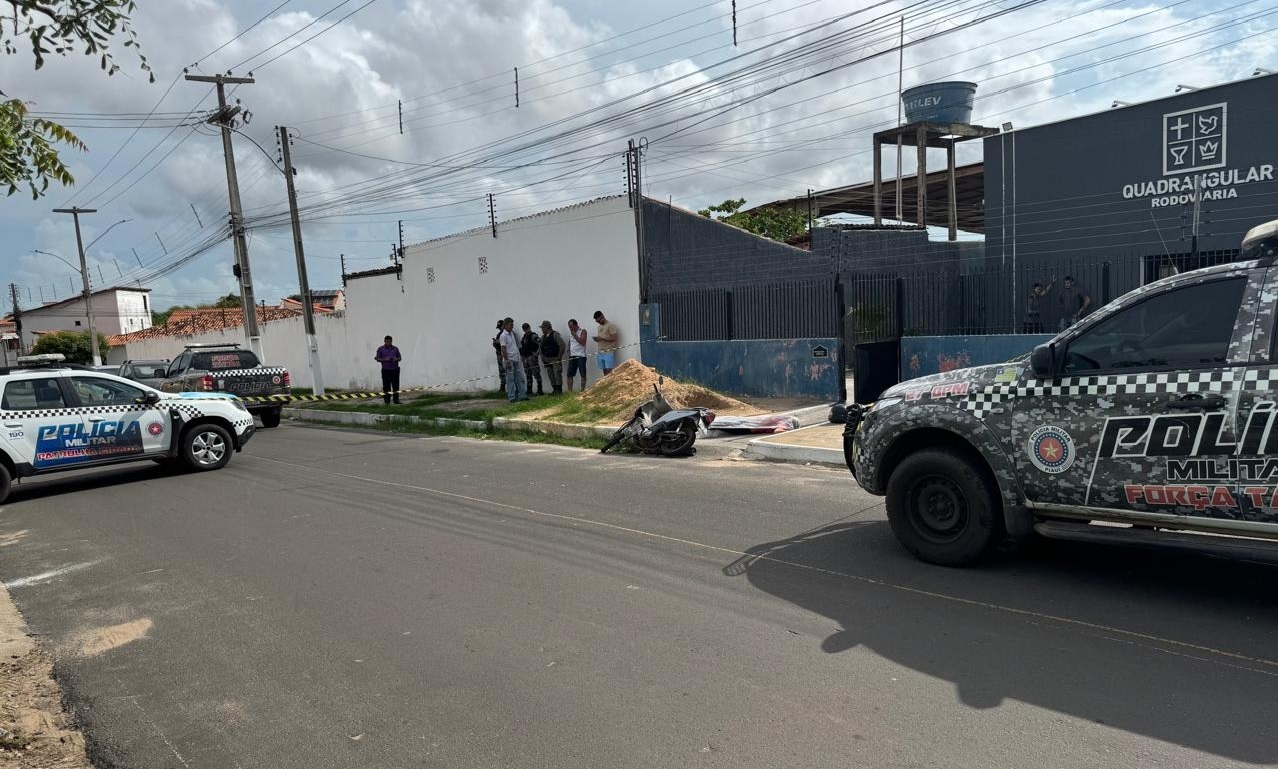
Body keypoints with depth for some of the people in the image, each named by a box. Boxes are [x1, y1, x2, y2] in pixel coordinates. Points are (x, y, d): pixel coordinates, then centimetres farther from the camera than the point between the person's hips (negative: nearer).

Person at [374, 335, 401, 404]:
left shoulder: (395, 349, 11)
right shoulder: (380, 349, 5)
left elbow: (400, 358, 13)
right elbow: (377, 359, 3)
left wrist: (396, 359, -10)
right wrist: (385, 360, -14)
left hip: (395, 369, 2)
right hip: (386, 370, -2)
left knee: (396, 385, 1)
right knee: (386, 386, -2)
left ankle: (396, 400, 6)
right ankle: (387, 400, 4)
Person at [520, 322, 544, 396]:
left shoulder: (533, 336, -11)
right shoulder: (524, 337, 15)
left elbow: (540, 343, -22)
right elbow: (521, 346, 31)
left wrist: (537, 352, -17)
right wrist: (521, 354, 19)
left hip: (532, 357, -9)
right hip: (525, 357, 9)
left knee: (536, 373, -9)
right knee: (528, 375, 12)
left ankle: (540, 390, -7)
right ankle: (529, 390, 18)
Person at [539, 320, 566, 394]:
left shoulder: (555, 335, -7)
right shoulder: (543, 337, 13)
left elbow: (563, 345, -12)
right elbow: (541, 348, 20)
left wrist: (559, 357, -12)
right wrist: (543, 358, 9)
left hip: (556, 359, -7)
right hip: (547, 360, 7)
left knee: (557, 374, -10)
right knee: (550, 376, 6)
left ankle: (559, 390, -5)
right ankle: (554, 390, 12)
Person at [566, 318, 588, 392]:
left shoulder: (582, 331, -5)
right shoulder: (570, 332, 15)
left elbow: (583, 342, -17)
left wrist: (574, 335, -15)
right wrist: (568, 350, 9)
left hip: (581, 356, -6)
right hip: (572, 356, 6)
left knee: (583, 374, -4)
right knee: (569, 375, 2)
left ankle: (582, 390, 1)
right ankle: (569, 391, 5)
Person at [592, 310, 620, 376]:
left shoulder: (610, 325, -6)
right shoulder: (600, 326, 20)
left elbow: (614, 338, -13)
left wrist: (602, 338, -16)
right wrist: (597, 339, 2)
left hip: (609, 352, -7)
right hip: (601, 352, 7)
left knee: (609, 371, -12)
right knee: (604, 371, 4)